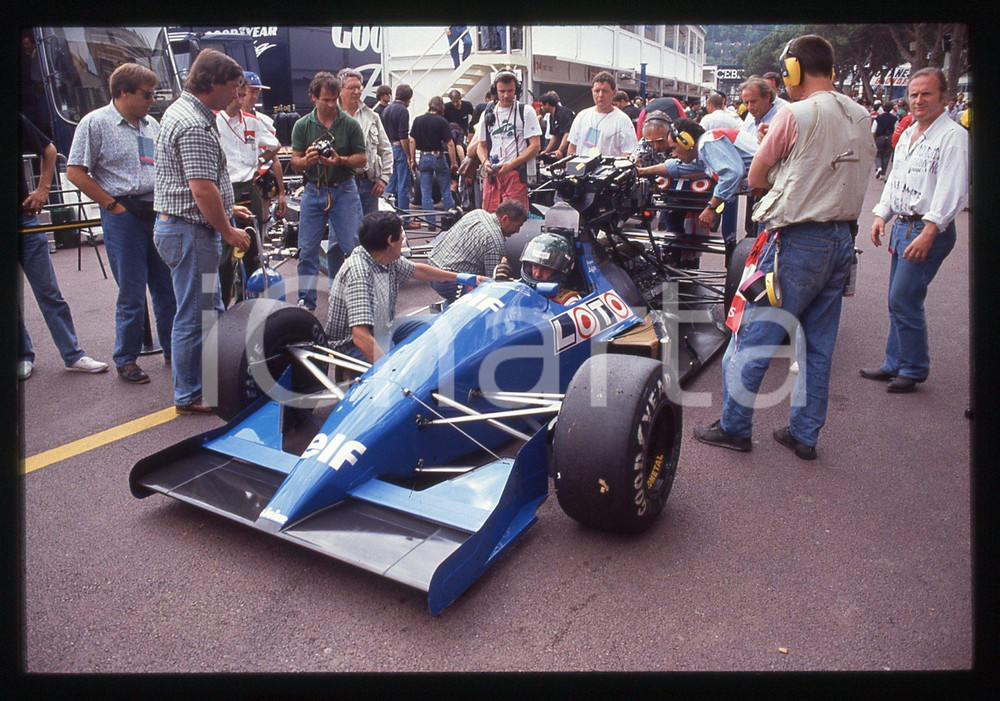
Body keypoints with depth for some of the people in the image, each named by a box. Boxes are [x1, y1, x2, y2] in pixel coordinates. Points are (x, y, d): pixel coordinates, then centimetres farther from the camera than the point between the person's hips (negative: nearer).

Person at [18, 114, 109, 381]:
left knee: (48, 292, 3)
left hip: (24, 216, 1)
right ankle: (23, 356, 21)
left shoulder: (15, 120, -1)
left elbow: (48, 150, 15)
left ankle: (74, 355, 7)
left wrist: (42, 189, 6)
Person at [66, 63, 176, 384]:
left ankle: (173, 350, 23)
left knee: (168, 288, 9)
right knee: (131, 294, -1)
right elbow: (75, 172, -5)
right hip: (123, 216, -5)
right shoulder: (95, 123, -2)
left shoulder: (151, 124, 16)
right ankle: (126, 360, 13)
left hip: (158, 213, 6)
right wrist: (112, 204, -8)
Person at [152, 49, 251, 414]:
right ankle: (188, 397, 12)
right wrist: (228, 232, -14)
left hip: (175, 225, 11)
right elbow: (203, 189, -24)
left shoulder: (182, 111, 15)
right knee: (193, 315, -1)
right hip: (191, 232, -11)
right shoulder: (195, 126, -19)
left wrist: (227, 208, 22)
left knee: (211, 309, 19)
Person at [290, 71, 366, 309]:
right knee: (307, 249, 3)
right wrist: (307, 160, -19)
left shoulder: (350, 124, 0)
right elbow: (295, 163, 3)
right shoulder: (302, 125, 4)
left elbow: (362, 159, 1)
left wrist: (340, 160, -17)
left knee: (350, 245, -3)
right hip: (313, 191, 2)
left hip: (344, 190, -1)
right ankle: (306, 302, 14)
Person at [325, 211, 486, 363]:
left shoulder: (389, 260, -4)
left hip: (383, 330, 10)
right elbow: (361, 337, -38)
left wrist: (462, 278, 25)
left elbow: (418, 270, 18)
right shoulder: (358, 273, -31)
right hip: (353, 345, -10)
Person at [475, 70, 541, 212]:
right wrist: (485, 162, -1)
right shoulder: (487, 114, 17)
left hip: (516, 173, -4)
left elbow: (535, 146, -3)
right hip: (492, 174, 4)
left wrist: (510, 165, -13)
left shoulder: (526, 112, 4)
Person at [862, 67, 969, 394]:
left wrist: (928, 232, -25)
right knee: (898, 301, 12)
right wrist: (881, 214, 11)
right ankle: (894, 364, 23)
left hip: (929, 230, -8)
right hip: (902, 225, 8)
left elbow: (952, 191, -18)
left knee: (904, 299, -9)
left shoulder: (953, 136, -11)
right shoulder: (908, 135, 16)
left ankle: (914, 369, 5)